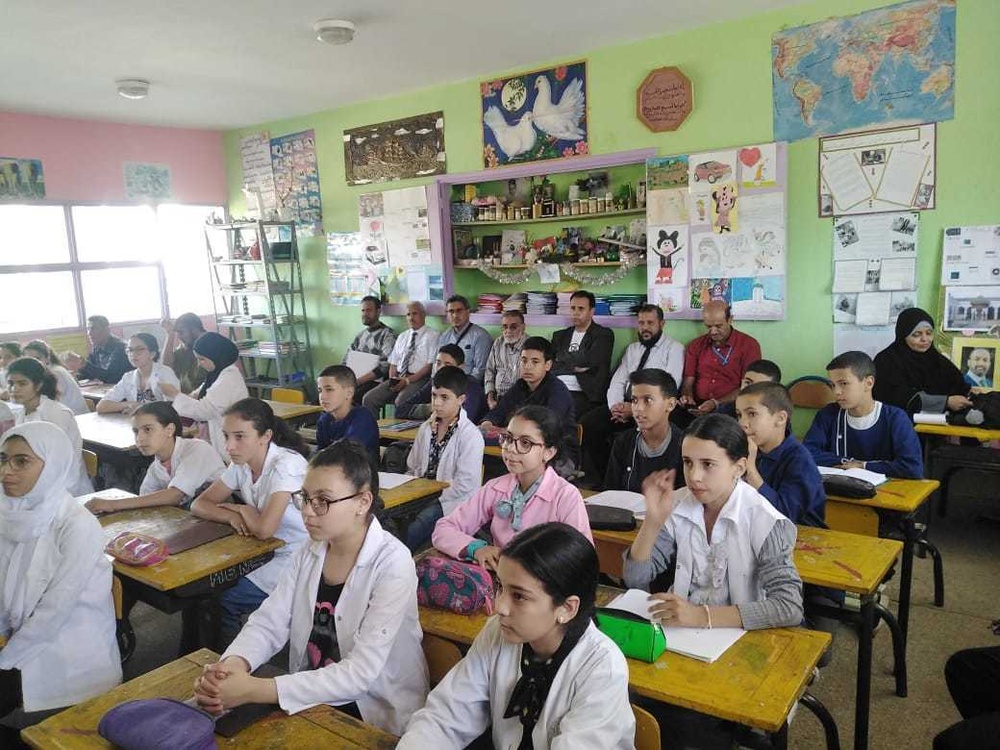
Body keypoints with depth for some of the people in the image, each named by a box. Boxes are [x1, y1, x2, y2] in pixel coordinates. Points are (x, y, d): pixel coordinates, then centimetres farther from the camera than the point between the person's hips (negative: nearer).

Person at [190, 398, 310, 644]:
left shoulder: (287, 464, -23)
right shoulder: (242, 464, 1)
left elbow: (263, 529, -30)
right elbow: (199, 504, 5)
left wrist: (241, 509, -8)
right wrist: (232, 516, -15)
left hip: (297, 561, -7)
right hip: (267, 553, 8)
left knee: (221, 601, -14)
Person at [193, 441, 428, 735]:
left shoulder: (392, 563, -22)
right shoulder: (310, 550, -1)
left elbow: (360, 673, -26)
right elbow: (269, 621, -4)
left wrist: (256, 690, -30)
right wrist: (234, 663, -25)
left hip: (376, 713, -5)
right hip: (311, 700, 5)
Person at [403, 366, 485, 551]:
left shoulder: (471, 435, -11)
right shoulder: (426, 428, 11)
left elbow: (465, 484, -15)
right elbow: (413, 468, 17)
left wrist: (433, 500, -13)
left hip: (450, 502, -6)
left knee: (410, 533, -27)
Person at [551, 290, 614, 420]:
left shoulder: (604, 335, 8)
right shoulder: (560, 336, 23)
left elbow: (589, 359, -9)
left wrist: (563, 357, 5)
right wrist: (573, 367, -3)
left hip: (583, 395, -3)